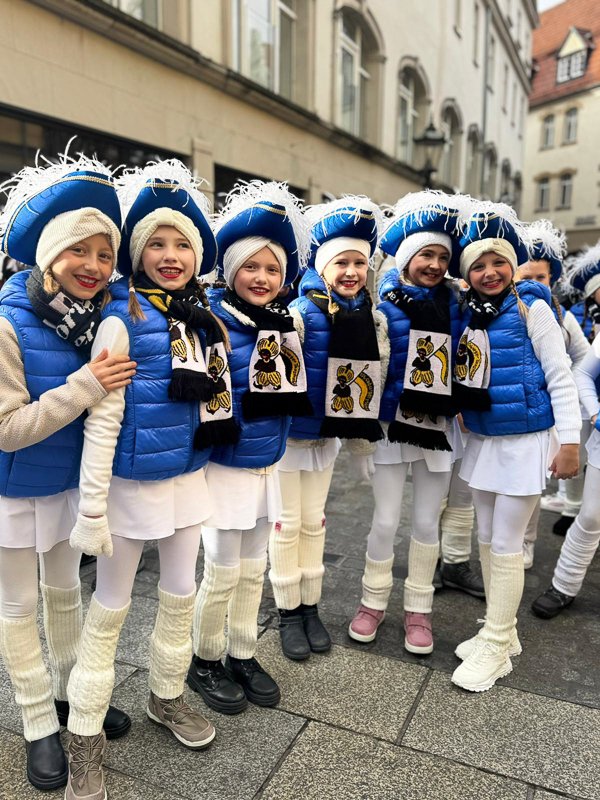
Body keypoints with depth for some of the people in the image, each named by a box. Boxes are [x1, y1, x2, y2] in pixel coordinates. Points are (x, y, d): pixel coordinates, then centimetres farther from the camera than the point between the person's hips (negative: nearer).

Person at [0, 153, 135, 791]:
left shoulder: (100, 317, -6)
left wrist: (110, 381, -14)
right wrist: (87, 385, -32)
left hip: (71, 482, 5)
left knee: (65, 592, 21)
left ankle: (70, 689, 42)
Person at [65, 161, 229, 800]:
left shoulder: (203, 317, 3)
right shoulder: (122, 321, -16)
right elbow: (102, 420, -19)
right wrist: (91, 509, -18)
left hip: (189, 478, 6)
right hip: (132, 483, -6)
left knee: (180, 594, 18)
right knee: (110, 608, 9)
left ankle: (167, 697, 41)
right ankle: (85, 737, 28)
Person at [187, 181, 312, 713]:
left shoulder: (284, 322, 6)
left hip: (267, 465, 6)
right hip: (225, 467, -6)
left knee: (254, 569, 17)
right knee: (223, 573, 6)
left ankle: (243, 657, 36)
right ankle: (205, 663, 30)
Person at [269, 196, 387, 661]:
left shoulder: (371, 316, 2)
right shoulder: (301, 312, -17)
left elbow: (376, 373, 11)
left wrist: (365, 430, 13)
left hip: (328, 433, 5)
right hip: (290, 432, -5)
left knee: (314, 520, 17)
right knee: (288, 523, 7)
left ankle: (311, 607, 32)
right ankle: (289, 613, 24)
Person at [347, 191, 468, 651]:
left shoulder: (454, 302, 4)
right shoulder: (384, 299, -7)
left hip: (438, 424, 3)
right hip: (394, 422, -3)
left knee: (427, 523, 11)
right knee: (386, 520, 4)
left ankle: (418, 609, 28)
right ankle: (374, 601, 27)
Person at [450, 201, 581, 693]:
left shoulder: (531, 307, -10)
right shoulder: (467, 315, 6)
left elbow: (560, 376, -11)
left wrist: (569, 441, -15)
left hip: (527, 440, -6)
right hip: (483, 440, 6)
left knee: (505, 544, 0)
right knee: (487, 538, 14)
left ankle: (496, 648, 16)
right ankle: (501, 631, 31)